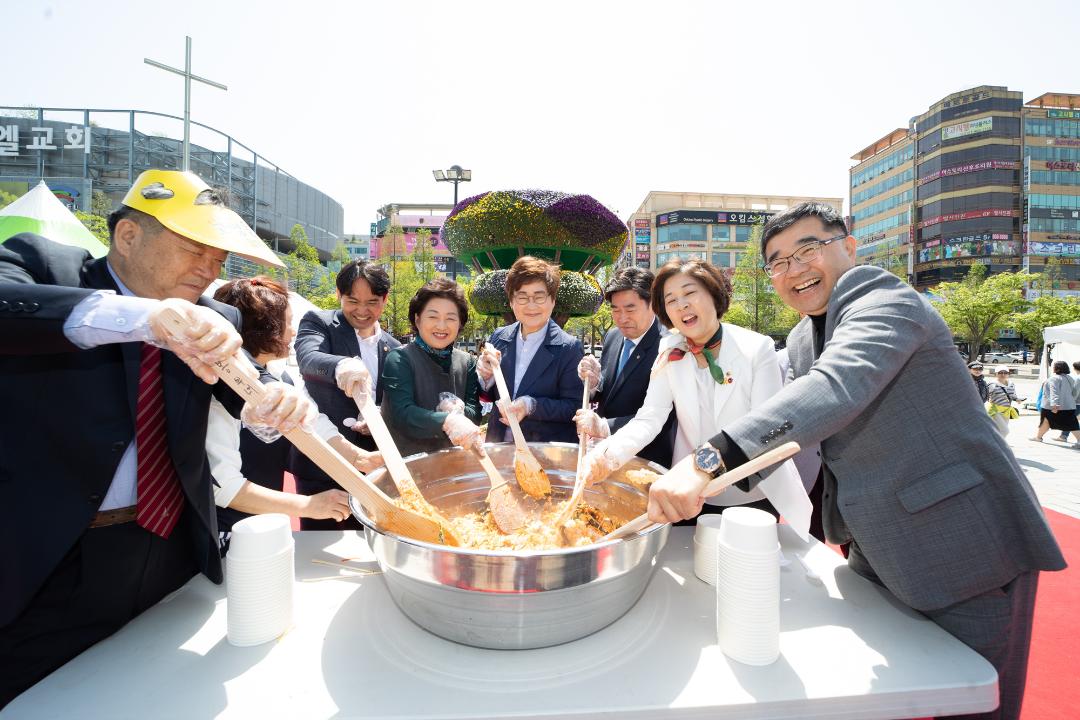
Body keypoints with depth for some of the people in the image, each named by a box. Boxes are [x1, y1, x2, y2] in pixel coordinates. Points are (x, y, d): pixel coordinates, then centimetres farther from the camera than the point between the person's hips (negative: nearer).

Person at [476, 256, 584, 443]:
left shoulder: (569, 348, -8)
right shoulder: (499, 338, 3)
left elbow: (574, 408, -8)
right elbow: (489, 396, 10)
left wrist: (530, 405, -20)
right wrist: (486, 377, -9)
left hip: (548, 452, -2)